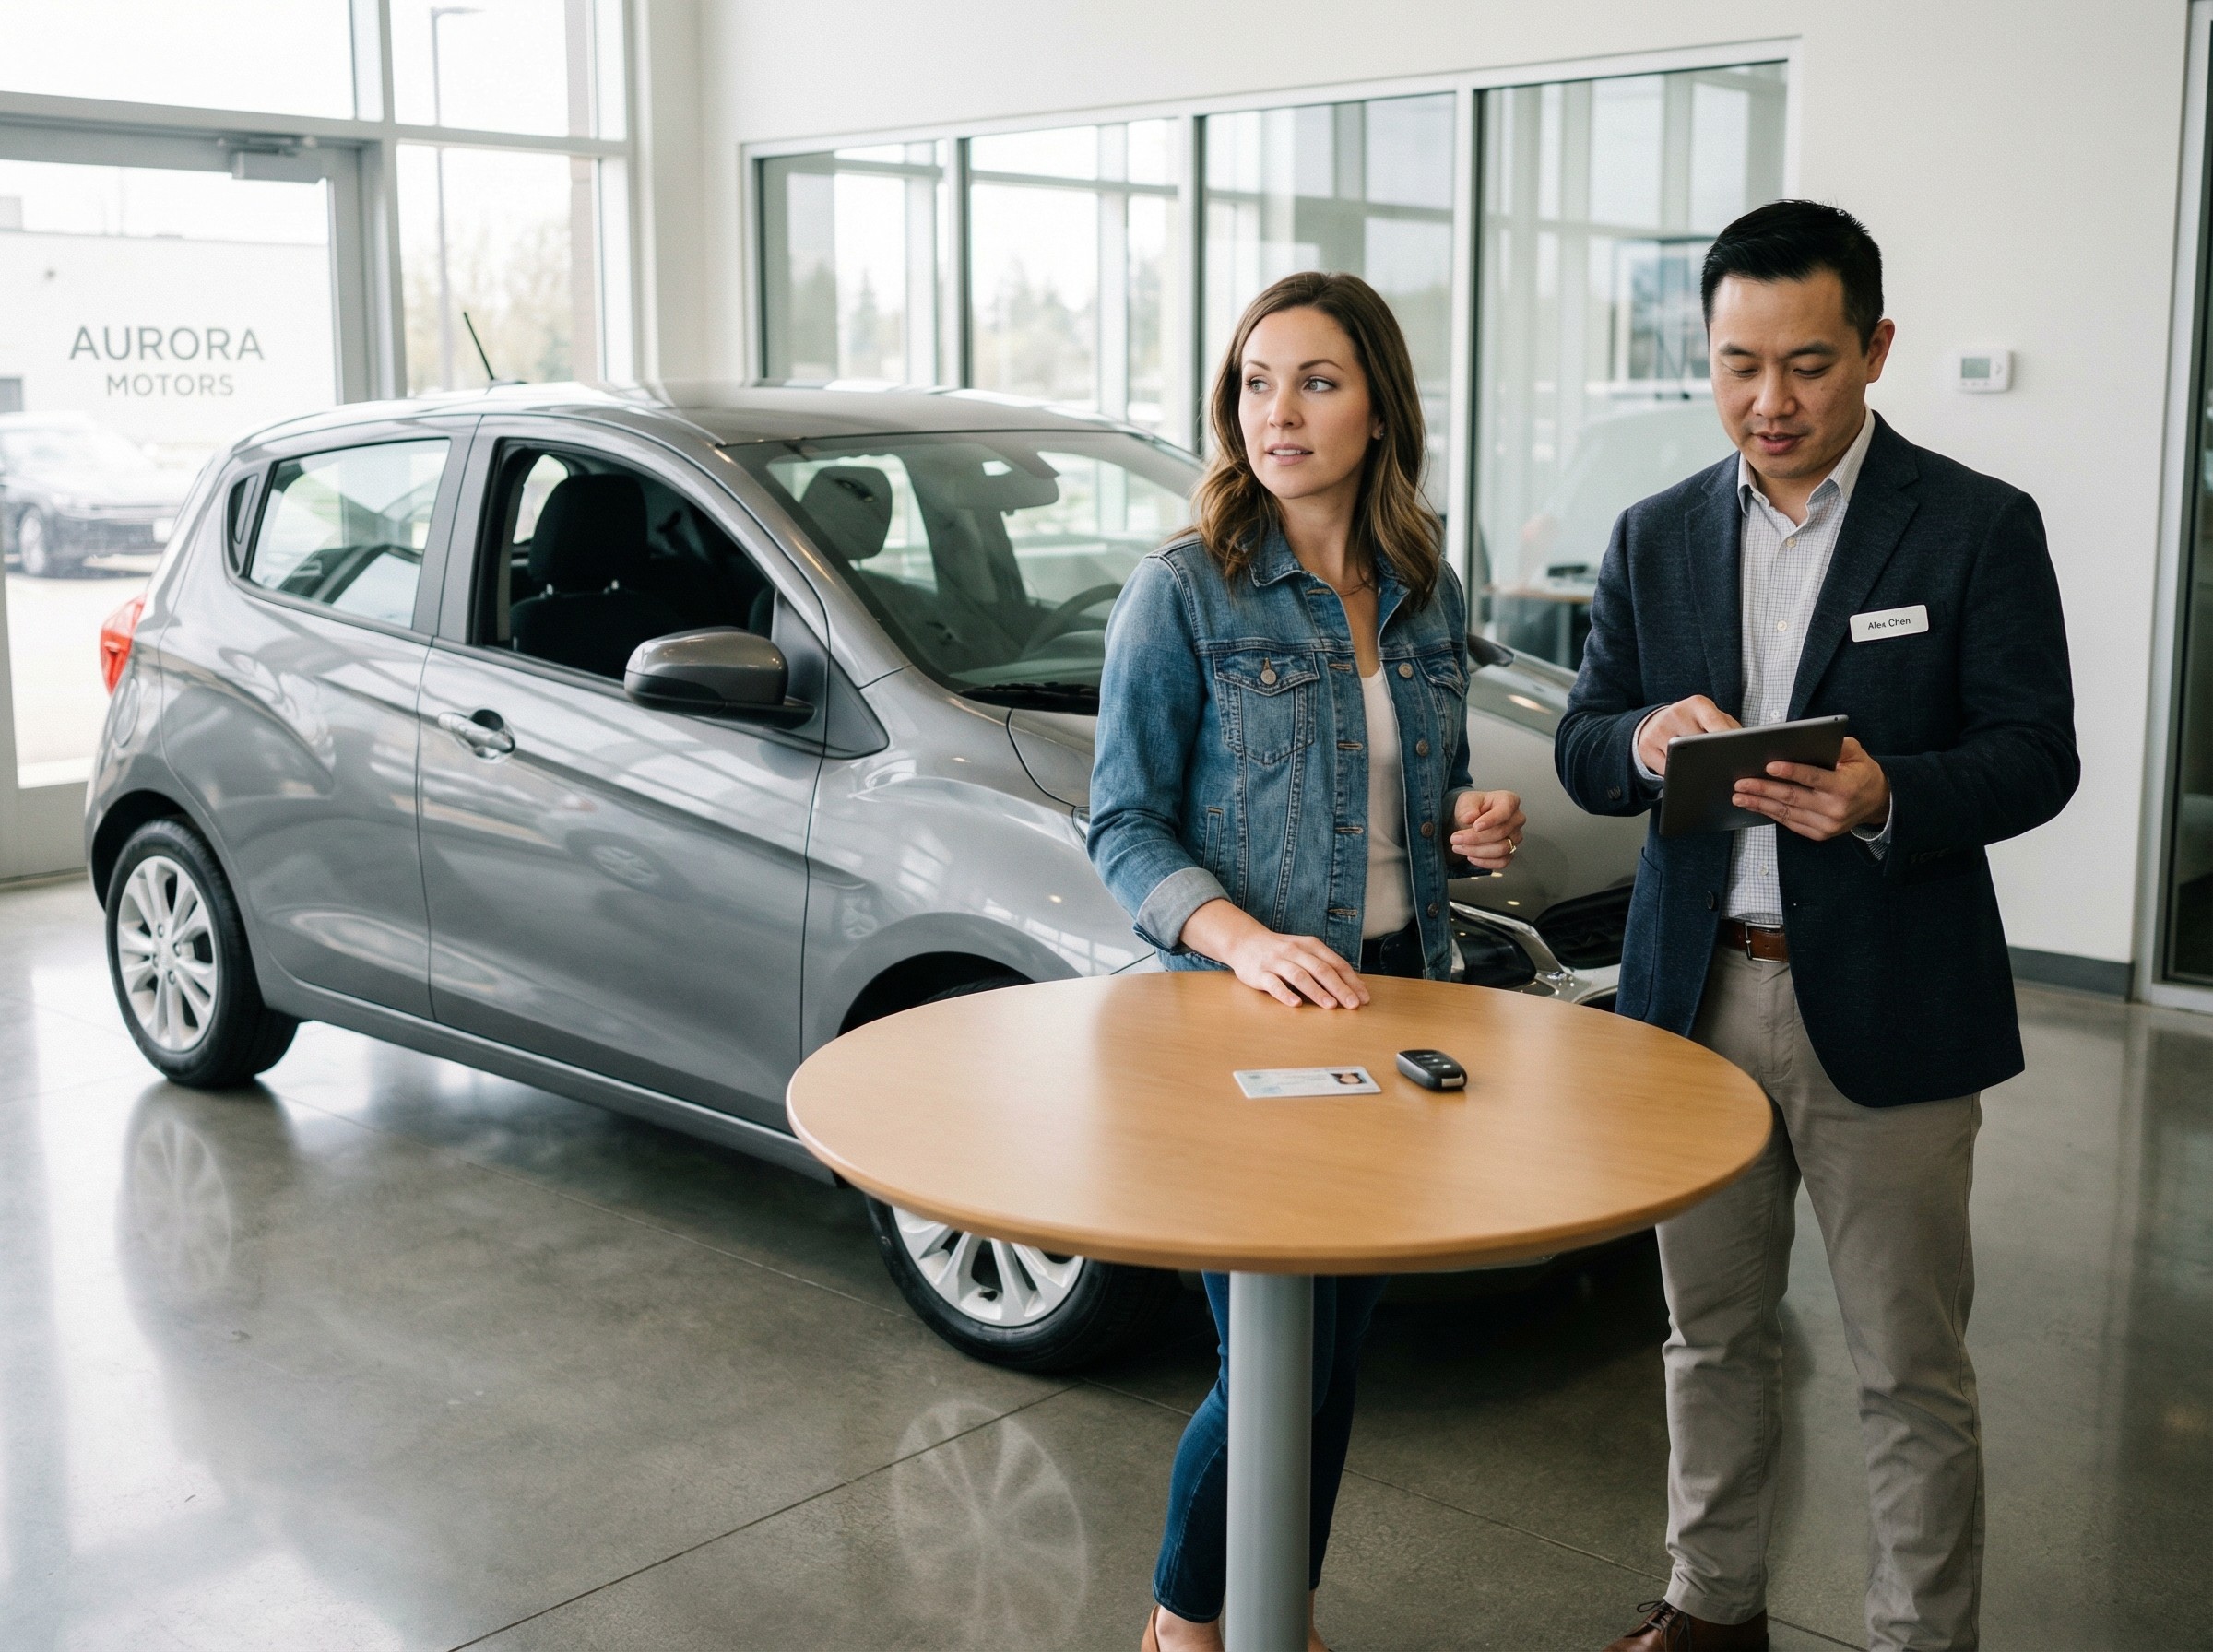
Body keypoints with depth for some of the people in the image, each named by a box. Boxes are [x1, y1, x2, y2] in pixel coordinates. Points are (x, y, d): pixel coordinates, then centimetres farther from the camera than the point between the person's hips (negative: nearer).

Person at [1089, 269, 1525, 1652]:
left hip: (1402, 997, 6)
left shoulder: (1427, 595, 7)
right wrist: (1246, 938, -26)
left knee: (1342, 1345, 15)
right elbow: (1126, 828, -10)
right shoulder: (1183, 593, -9)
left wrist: (1479, 822, -5)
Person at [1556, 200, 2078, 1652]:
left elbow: (2038, 757, -8)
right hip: (1698, 996, 4)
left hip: (1884, 1010, -3)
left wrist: (1886, 797, -27)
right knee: (1713, 1333, 17)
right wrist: (1645, 742, -17)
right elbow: (1582, 751, 7)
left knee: (1912, 1369, 5)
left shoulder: (1980, 527, -3)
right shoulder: (1658, 537, 8)